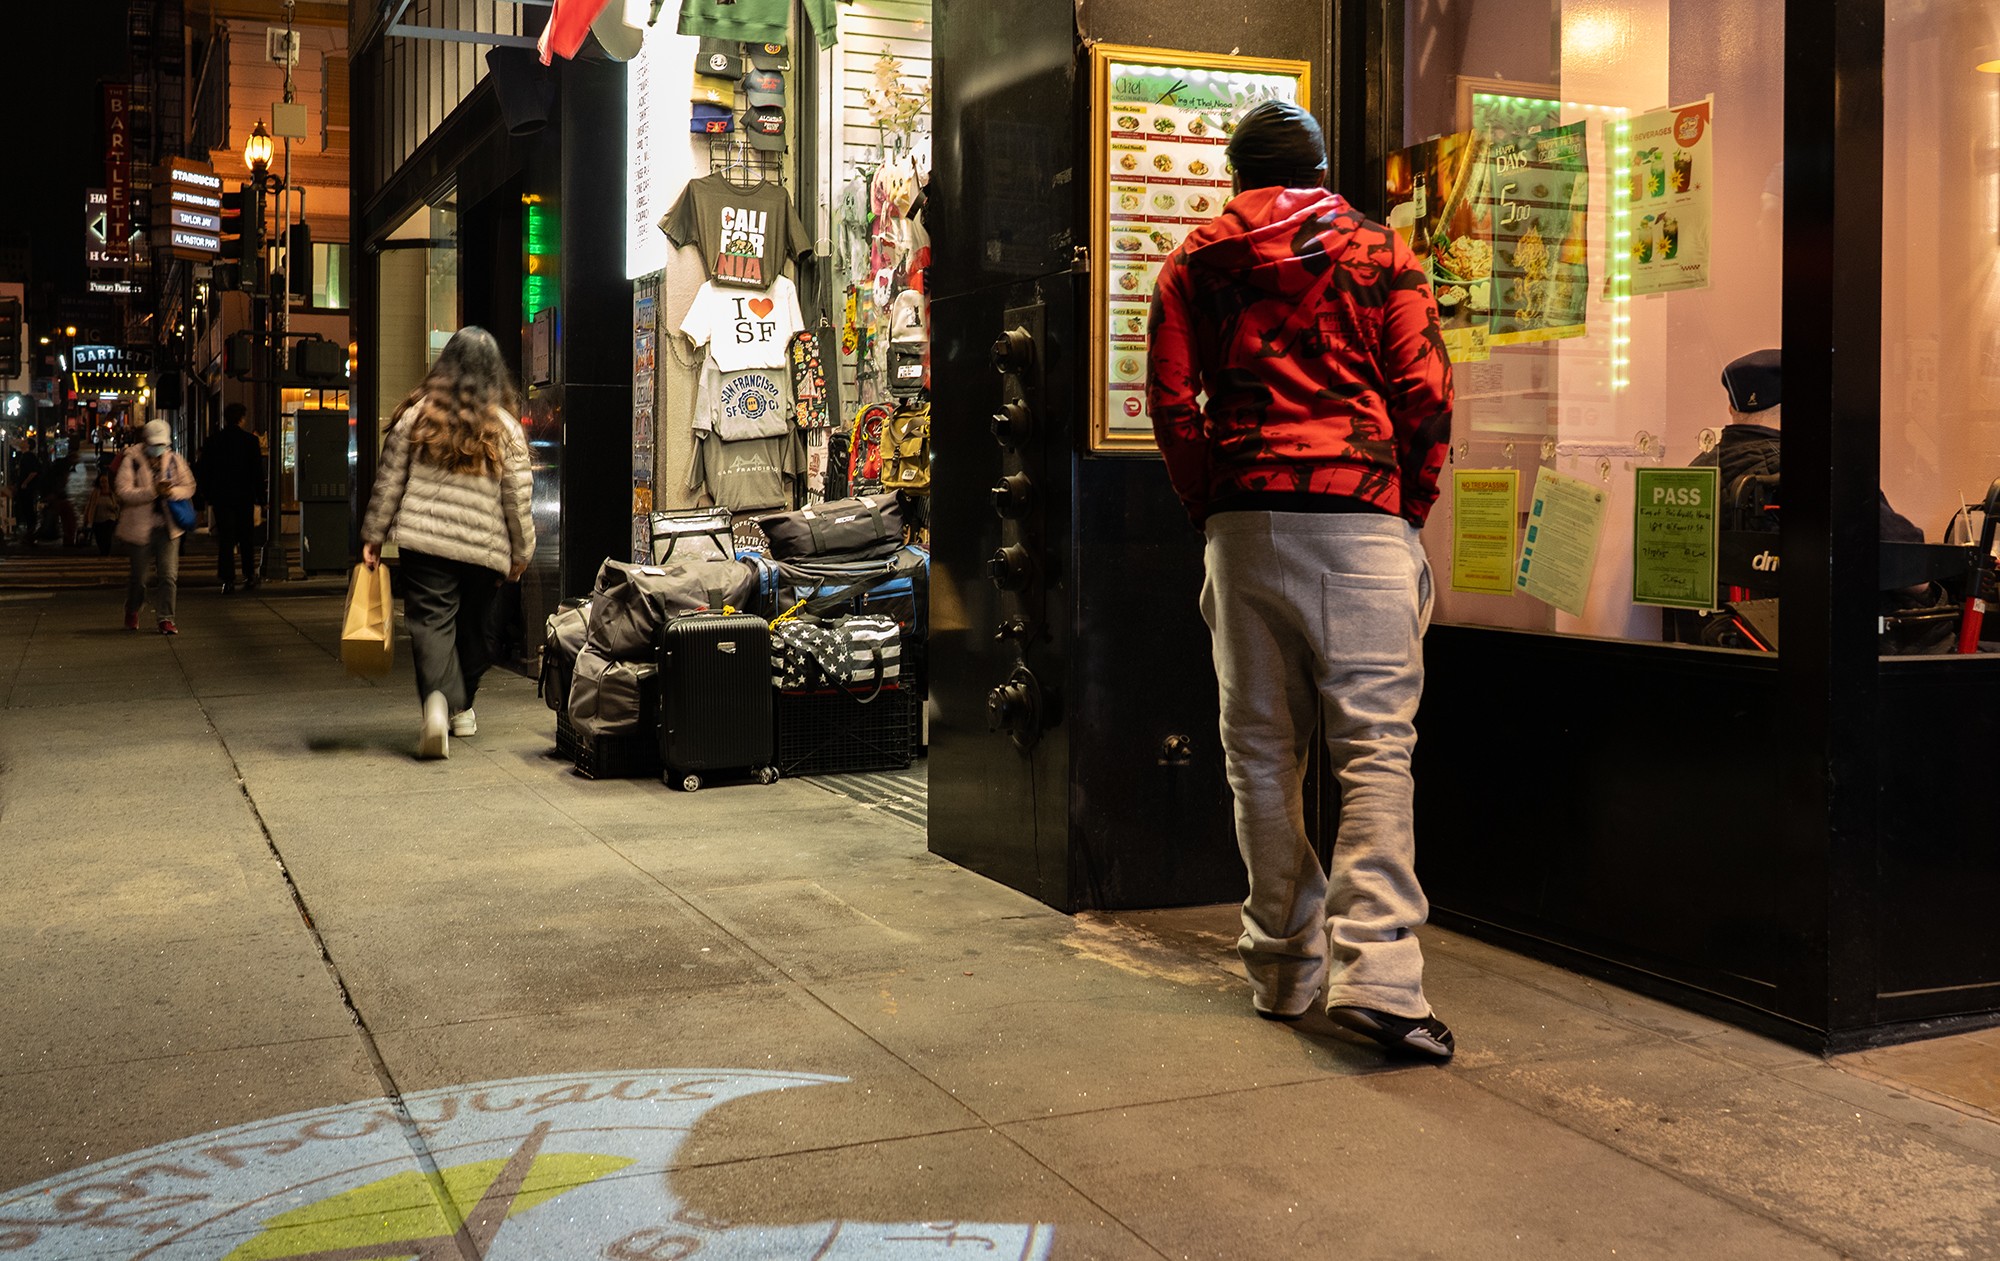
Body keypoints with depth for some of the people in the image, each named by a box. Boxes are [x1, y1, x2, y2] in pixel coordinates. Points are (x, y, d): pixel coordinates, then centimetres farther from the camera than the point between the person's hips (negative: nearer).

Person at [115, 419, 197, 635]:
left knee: (169, 576, -7)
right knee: (138, 576, 12)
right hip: (140, 527, -2)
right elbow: (124, 491, -18)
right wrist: (153, 491, -27)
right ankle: (132, 612, 37)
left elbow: (189, 487, 5)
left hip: (168, 527, 2)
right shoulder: (131, 460, -7)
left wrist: (171, 492, -16)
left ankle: (165, 618, 1)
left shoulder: (174, 459, 5)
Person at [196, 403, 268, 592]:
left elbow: (202, 470, 5)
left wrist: (208, 497, 12)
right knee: (247, 539, 11)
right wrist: (259, 499, 1)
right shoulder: (250, 440, -4)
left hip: (221, 498, 1)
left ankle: (227, 579, -4)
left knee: (225, 540, 2)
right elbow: (258, 471, -4)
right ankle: (249, 577, 12)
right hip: (245, 498, -1)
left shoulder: (214, 440, 2)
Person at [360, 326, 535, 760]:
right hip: (483, 547, 1)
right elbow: (518, 499, 3)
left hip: (424, 539, -1)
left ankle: (438, 699, -30)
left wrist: (373, 536, 11)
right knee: (472, 627, 16)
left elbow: (388, 482, 3)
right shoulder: (505, 428, 1)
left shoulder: (416, 415, 0)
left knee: (431, 621, -5)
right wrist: (522, 552, 13)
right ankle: (462, 709, 30)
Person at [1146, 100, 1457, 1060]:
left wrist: (1208, 507, 13)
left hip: (1244, 521, 2)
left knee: (1261, 750, 9)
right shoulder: (1378, 250, 10)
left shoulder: (1195, 262, 14)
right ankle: (1375, 972, -16)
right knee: (1375, 744, -5)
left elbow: (1171, 400, 5)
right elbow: (1426, 393, 2)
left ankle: (1284, 966, 14)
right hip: (1362, 515, -2)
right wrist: (1410, 511, 11)